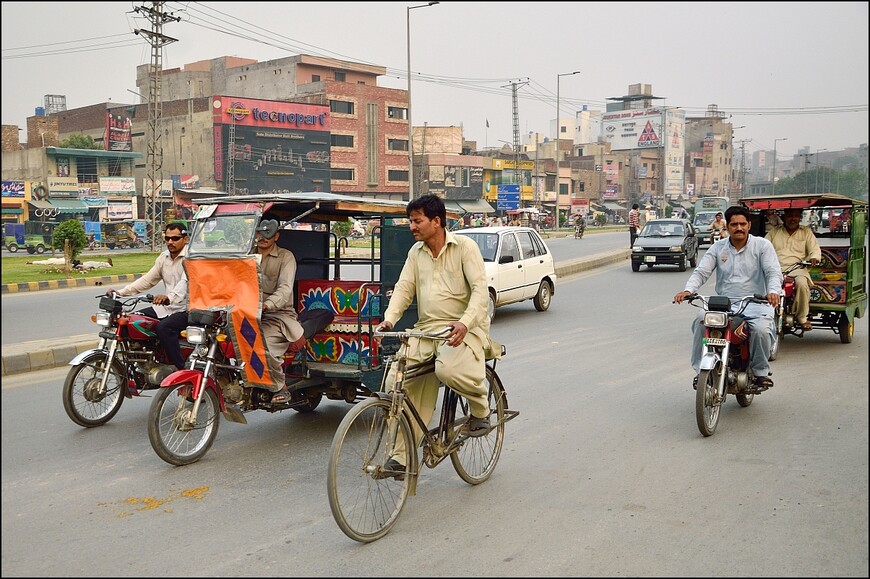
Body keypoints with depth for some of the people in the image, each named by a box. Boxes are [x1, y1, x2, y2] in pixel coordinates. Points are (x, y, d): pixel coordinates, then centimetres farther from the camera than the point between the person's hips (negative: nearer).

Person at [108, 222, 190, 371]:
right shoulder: (164, 257, 13)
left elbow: (186, 282, -31)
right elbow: (147, 280, 14)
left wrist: (169, 297, -50)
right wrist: (121, 292, 1)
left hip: (187, 309, -9)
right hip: (167, 307, 9)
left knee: (163, 327, -33)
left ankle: (182, 370, -28)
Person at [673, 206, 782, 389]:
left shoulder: (762, 245, 6)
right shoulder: (717, 248, 12)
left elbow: (774, 272, -5)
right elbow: (701, 272, 3)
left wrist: (773, 291, -28)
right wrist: (688, 290, -18)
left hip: (755, 302, -2)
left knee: (761, 328, -32)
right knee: (701, 319, -27)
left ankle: (760, 371, -4)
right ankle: (700, 370, -17)